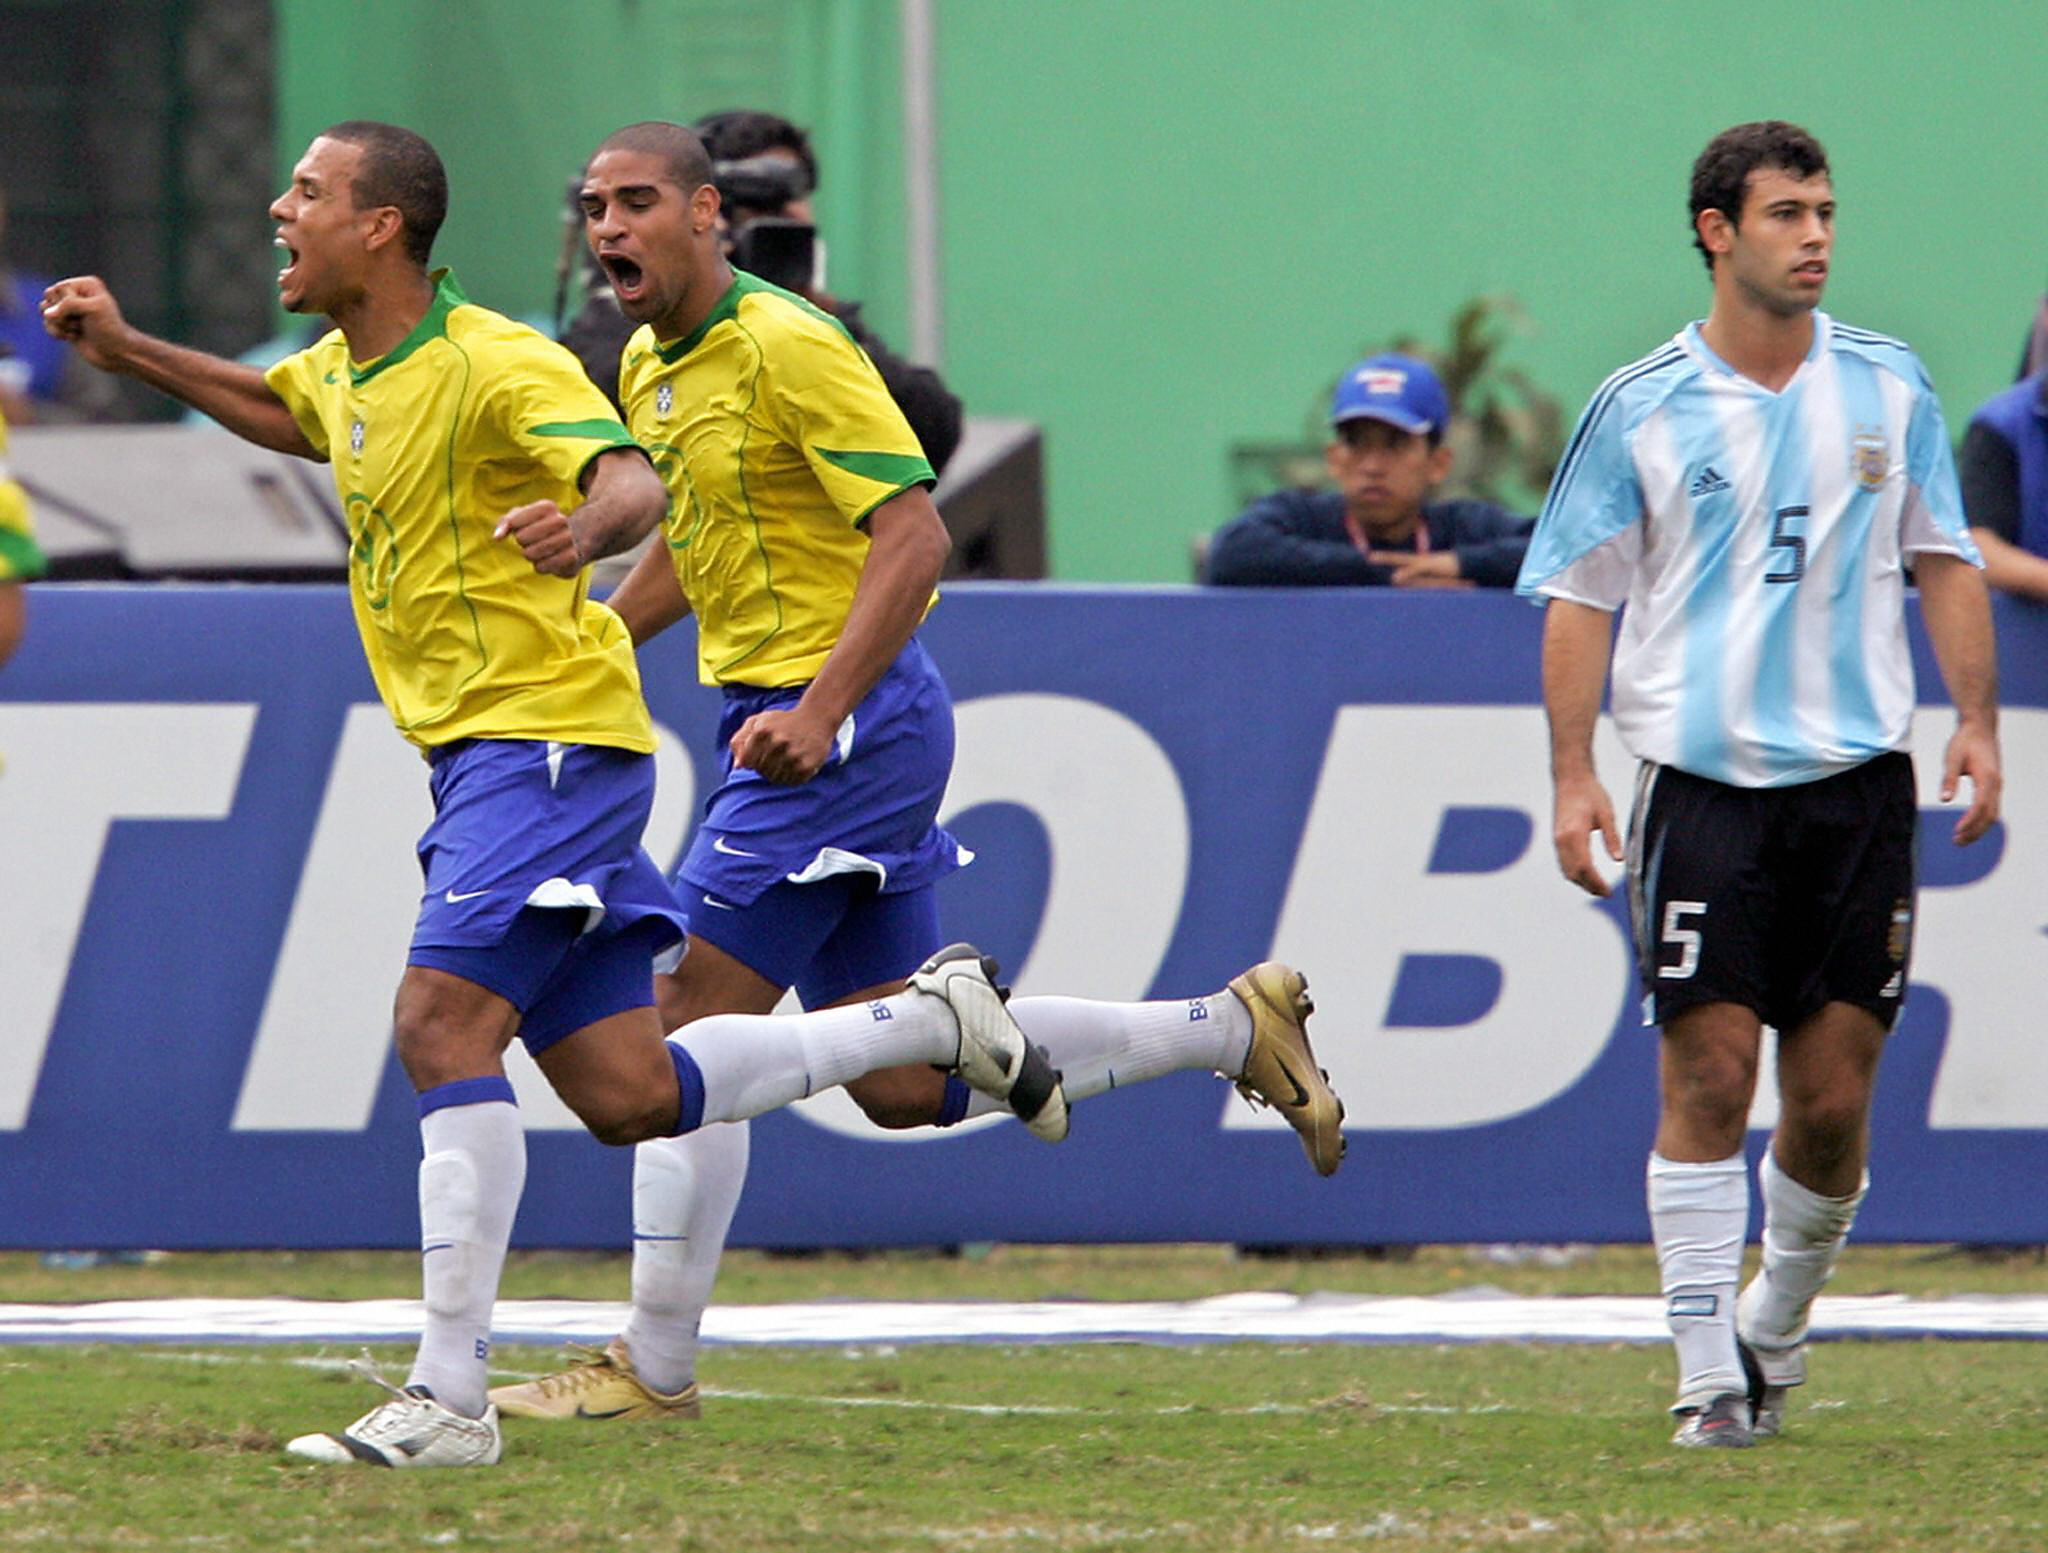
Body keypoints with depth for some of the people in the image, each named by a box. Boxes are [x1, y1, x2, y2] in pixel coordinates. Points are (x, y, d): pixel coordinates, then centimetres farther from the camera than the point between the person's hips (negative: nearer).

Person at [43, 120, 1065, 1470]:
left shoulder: (492, 366, -15)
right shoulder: (346, 375, 13)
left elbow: (636, 486, -30)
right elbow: (276, 410, 38)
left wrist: (587, 525, -52)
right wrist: (127, 350, 27)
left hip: (548, 740, -9)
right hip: (479, 753, 9)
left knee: (443, 1027, -19)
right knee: (627, 1095, 5)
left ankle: (450, 1397, -20)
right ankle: (935, 1020, 19)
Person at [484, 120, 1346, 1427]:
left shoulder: (788, 348, -15)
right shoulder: (651, 368, 12)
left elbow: (914, 536, -21)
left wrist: (820, 712, -29)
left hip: (847, 720, -10)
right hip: (777, 716, 10)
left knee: (696, 1019, -9)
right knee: (900, 1084, 10)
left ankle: (655, 1368, -3)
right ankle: (1233, 1030, 21)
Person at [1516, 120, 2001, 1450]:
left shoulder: (1888, 387, 8)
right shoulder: (1642, 410, 1)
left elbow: (1946, 561, 13)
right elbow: (1580, 594, 4)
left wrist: (1977, 724, 2)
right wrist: (1574, 777, -4)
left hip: (1859, 779, 2)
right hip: (1703, 782, -2)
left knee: (1834, 1099, 1)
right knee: (1708, 1078, -8)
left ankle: (1777, 1329, 23)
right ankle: (1710, 1378, -4)